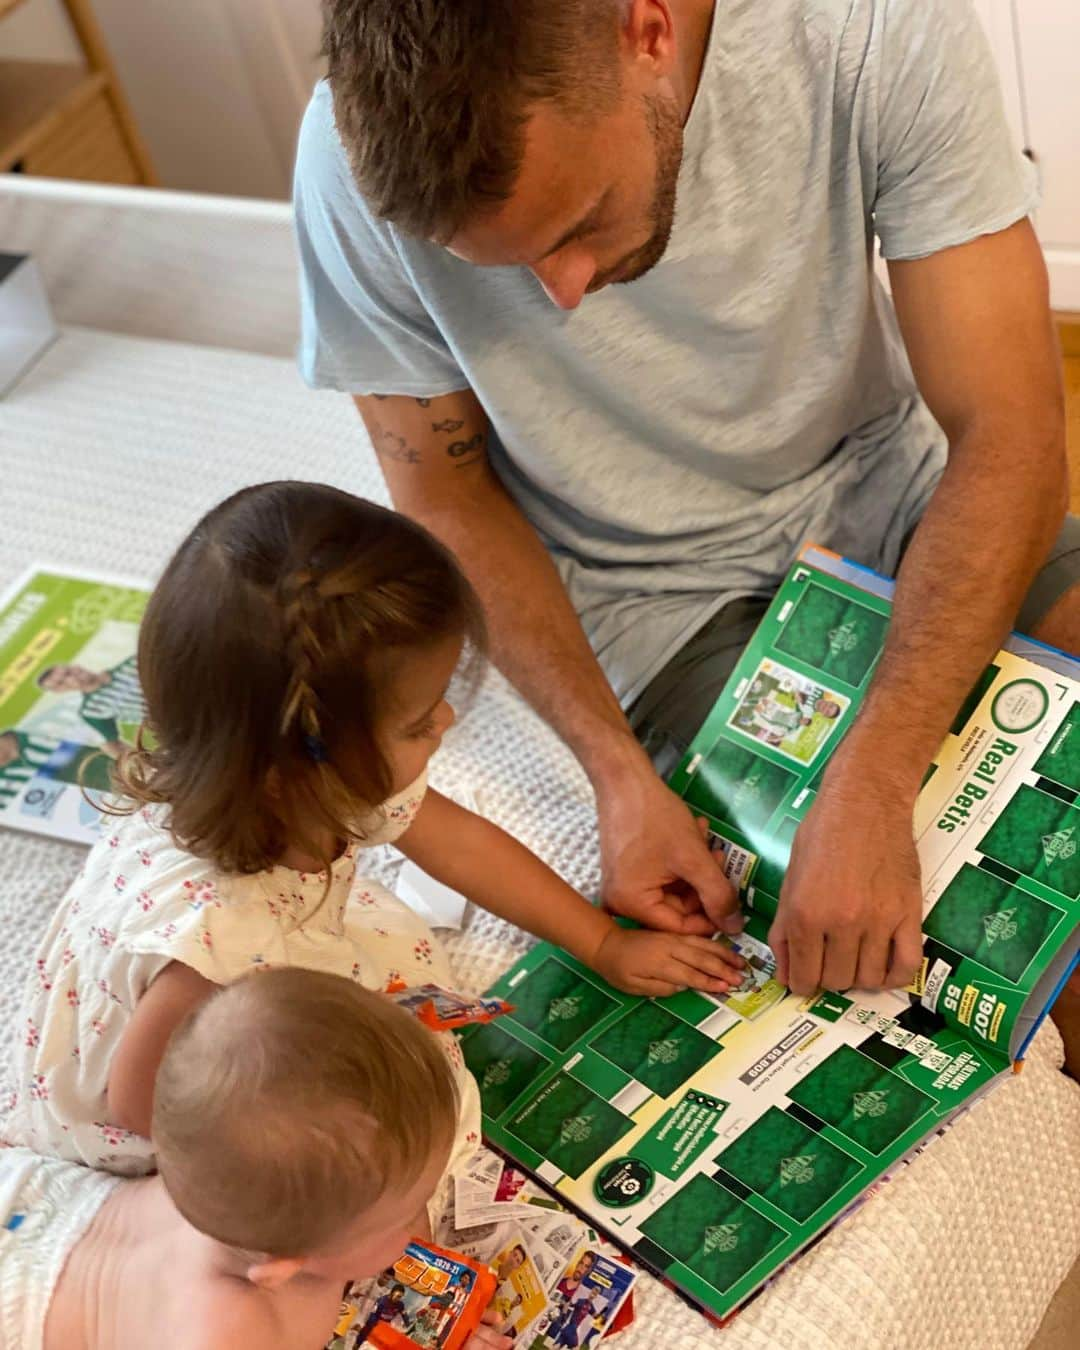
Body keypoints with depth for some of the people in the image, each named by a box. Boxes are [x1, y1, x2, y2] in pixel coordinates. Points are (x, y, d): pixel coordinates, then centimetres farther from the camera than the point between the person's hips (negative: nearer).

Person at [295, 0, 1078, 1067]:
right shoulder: (360, 169, -22)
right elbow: (444, 492, -8)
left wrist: (869, 788, -32)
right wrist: (617, 770, -19)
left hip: (879, 494, 2)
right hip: (653, 589, -1)